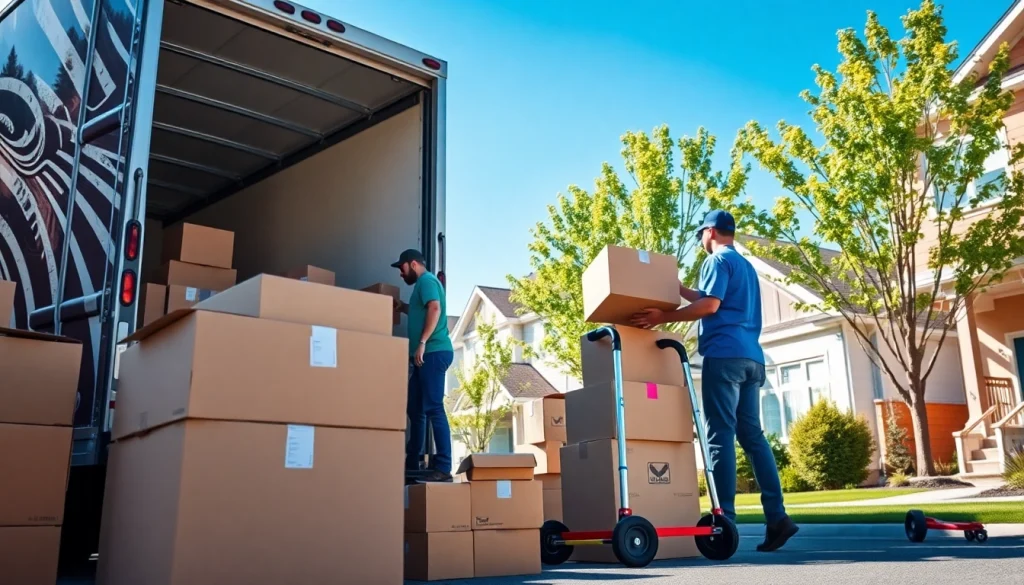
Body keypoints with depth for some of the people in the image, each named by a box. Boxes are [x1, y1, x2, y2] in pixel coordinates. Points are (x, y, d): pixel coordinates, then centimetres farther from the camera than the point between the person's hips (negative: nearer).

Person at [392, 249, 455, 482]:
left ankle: (443, 467, -15)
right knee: (415, 409, 14)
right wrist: (403, 307, 24)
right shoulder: (422, 284, 26)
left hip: (434, 352, -11)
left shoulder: (427, 280, -5)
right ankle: (412, 463, 22)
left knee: (433, 408, -14)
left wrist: (422, 343, -26)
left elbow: (435, 310, -21)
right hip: (427, 354, 11)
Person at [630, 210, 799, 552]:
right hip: (751, 356, 9)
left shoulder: (717, 260, 0)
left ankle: (725, 519, -10)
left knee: (721, 436, -8)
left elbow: (709, 304, -13)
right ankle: (777, 517, 1)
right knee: (752, 436, 6)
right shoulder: (745, 266, 27)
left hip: (724, 354, -9)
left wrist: (663, 317, -10)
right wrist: (677, 288, 39)